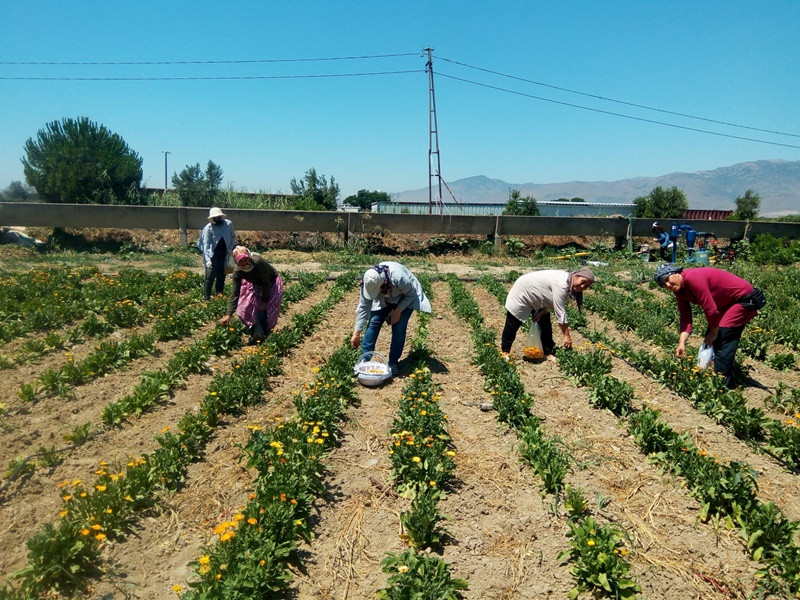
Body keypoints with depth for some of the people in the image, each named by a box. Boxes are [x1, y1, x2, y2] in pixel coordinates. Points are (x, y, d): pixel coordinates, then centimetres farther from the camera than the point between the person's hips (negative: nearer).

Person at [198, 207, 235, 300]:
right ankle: (206, 297, -1)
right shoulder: (208, 228, -15)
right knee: (210, 275, -8)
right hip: (212, 253, -3)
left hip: (224, 254, 3)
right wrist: (208, 260, -22)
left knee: (221, 275, 7)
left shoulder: (228, 224, -8)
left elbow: (233, 237, 9)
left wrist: (230, 249, -3)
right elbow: (206, 245, -14)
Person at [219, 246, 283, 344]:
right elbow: (234, 294, -24)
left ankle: (263, 333, 6)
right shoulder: (237, 271, -26)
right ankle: (255, 333, 7)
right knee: (244, 308, -8)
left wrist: (264, 301, -19)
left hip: (271, 283, -4)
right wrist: (228, 315, -32)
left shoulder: (258, 262, -40)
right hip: (254, 285, 4)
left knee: (263, 309, -15)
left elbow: (266, 283, -28)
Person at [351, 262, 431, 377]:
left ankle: (393, 362, -2)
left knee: (399, 327, -16)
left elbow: (411, 295, -23)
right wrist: (356, 333, -17)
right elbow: (363, 307, -20)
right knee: (373, 323, -11)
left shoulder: (399, 278, -44)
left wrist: (398, 311, -26)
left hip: (405, 298, -3)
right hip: (384, 300, 3)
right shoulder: (368, 282, -30)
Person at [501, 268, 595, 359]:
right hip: (522, 294, -9)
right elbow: (560, 312, -35)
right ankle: (505, 352, 18)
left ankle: (548, 354, 11)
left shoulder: (569, 285, -8)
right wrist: (567, 336, -32)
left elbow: (551, 303, -3)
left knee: (545, 325, 4)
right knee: (513, 325, 3)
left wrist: (541, 313, -18)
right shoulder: (561, 284, -36)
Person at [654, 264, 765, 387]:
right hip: (727, 303, 9)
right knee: (710, 339, 9)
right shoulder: (679, 291, -1)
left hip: (744, 298, -9)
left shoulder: (692, 278, -29)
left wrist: (714, 332, -14)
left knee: (722, 337, -15)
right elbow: (685, 318, -3)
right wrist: (681, 343, -15)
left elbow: (710, 308, -27)